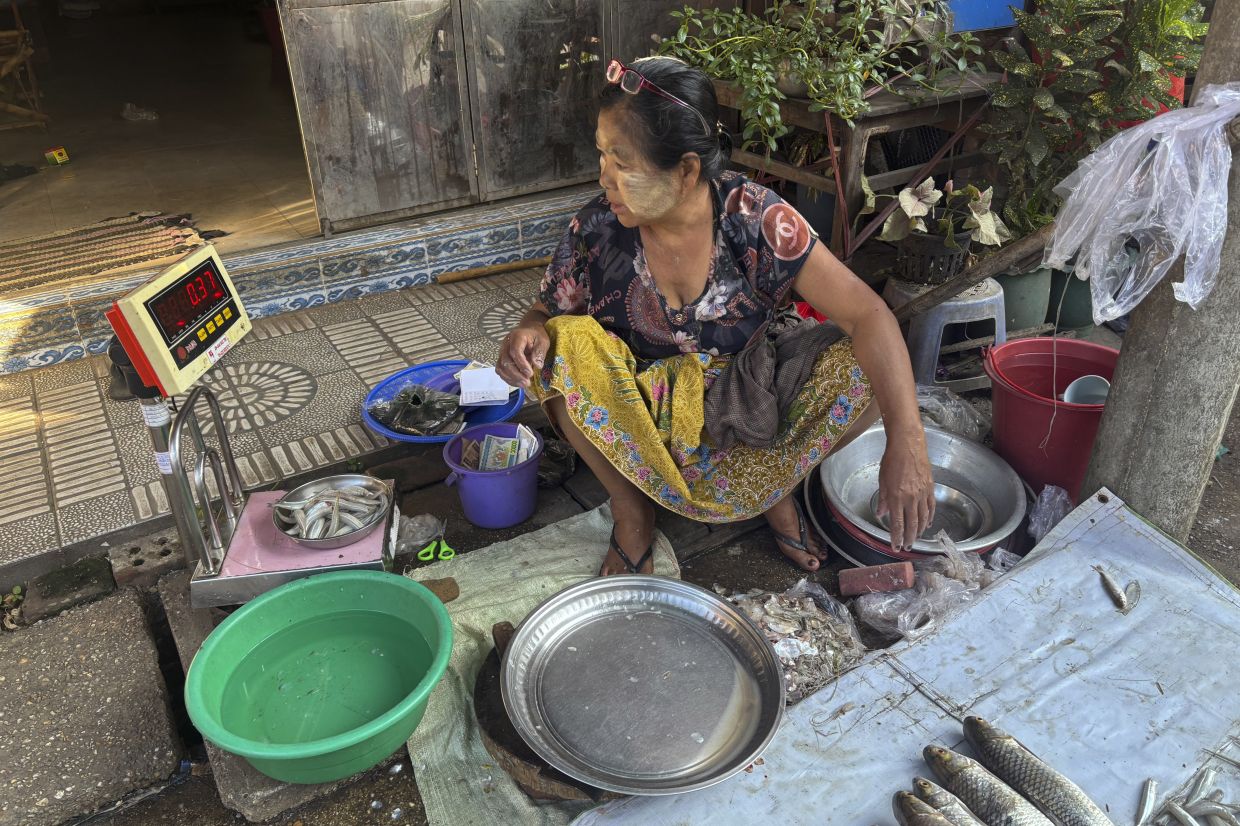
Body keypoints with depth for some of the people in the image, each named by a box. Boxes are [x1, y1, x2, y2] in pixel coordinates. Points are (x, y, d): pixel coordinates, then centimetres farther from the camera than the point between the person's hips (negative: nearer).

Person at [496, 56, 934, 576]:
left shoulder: (755, 218, -20)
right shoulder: (596, 230, -16)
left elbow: (867, 314, -23)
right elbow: (547, 313, -1)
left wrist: (906, 442, -36)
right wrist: (528, 335, -29)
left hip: (745, 417, 0)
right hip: (639, 423, 1)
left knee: (867, 371, -23)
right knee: (564, 344, -27)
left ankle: (774, 481, 3)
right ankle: (630, 508, -7)